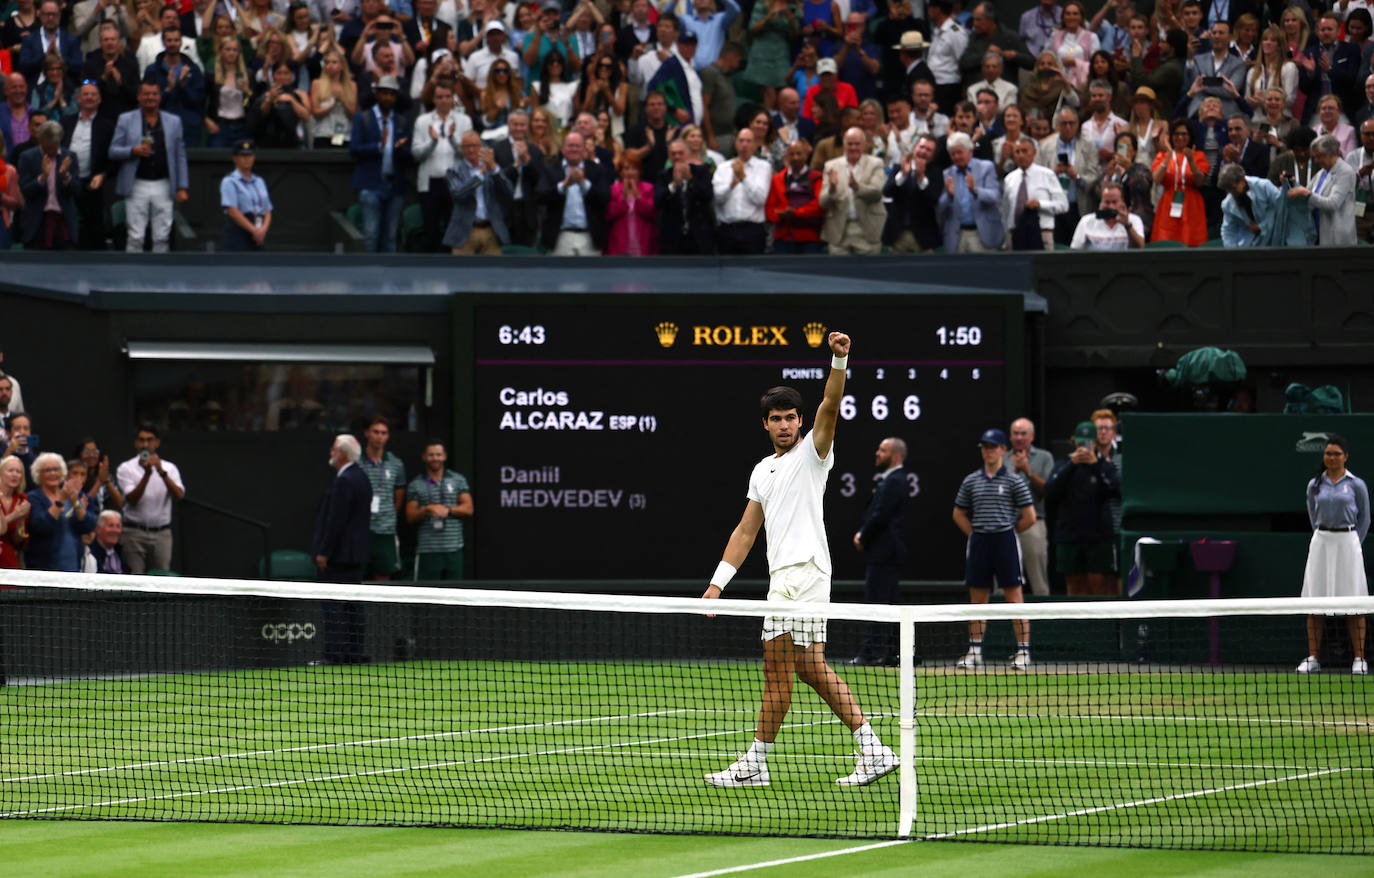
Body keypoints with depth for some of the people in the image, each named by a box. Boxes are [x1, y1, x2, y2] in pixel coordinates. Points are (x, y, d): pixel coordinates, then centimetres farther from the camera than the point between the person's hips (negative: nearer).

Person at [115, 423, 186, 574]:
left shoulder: (169, 468, 10)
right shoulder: (126, 468, 4)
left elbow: (178, 495, -7)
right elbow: (132, 498, -10)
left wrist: (162, 472, -21)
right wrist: (147, 474, -21)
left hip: (162, 533, 2)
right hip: (135, 533, -2)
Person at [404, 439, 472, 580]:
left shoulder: (458, 480, 11)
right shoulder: (415, 485, 8)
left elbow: (468, 509, 5)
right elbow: (410, 517, 3)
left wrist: (448, 510, -11)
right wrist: (427, 510, -15)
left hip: (454, 548, 1)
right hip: (427, 551, -1)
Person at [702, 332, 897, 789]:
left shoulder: (811, 452, 1)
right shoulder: (763, 470, 22)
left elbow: (830, 407, -17)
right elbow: (746, 530, 23)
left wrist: (839, 361, -33)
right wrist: (718, 582, 16)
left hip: (804, 571, -9)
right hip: (784, 575, 9)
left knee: (776, 670, -6)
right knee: (812, 669, 8)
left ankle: (755, 763, -3)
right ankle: (872, 750, 6)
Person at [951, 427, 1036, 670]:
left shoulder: (1014, 481, -3)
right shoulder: (970, 481, 9)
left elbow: (1029, 517, -1)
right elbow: (959, 514, 19)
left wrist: (1008, 531, 2)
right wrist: (975, 534, 7)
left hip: (1005, 541, -4)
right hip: (979, 542, 4)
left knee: (1014, 597, -4)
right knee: (978, 597, 6)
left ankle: (1023, 652, -3)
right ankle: (974, 652, 10)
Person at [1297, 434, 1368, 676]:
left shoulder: (1356, 485, 2)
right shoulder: (1315, 486, 8)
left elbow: (1364, 520, 8)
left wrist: (1351, 545, 5)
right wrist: (1325, 540, 11)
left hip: (1348, 541, -3)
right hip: (1321, 544, 3)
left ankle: (1359, 659, -1)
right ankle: (1312, 659, 2)